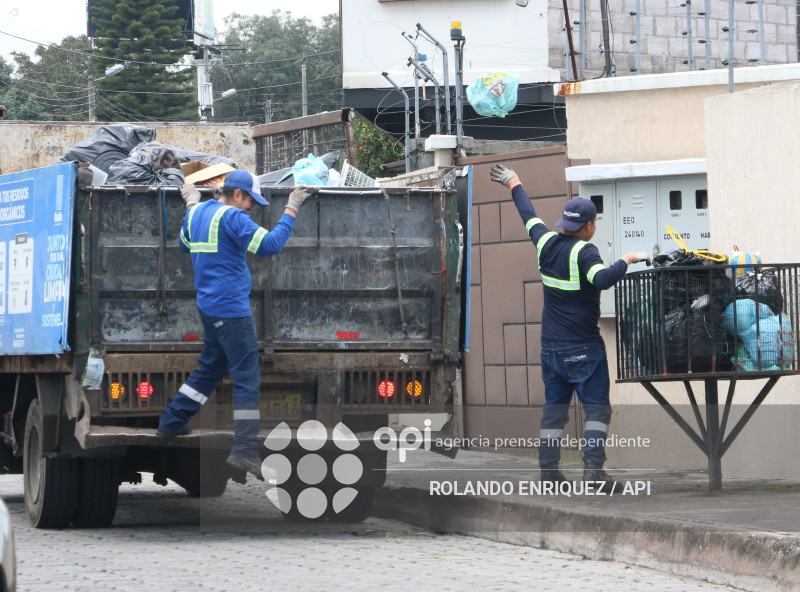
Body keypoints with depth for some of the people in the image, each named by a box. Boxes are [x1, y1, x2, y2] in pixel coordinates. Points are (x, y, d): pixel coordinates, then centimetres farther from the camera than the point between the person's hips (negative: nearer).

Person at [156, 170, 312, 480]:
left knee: (210, 367, 25)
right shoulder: (232, 217, -15)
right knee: (247, 378, -7)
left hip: (208, 306, 9)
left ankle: (171, 423, 28)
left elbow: (184, 244, 30)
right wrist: (291, 210, -13)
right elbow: (270, 245, -21)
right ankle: (245, 449, -11)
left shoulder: (197, 213, 11)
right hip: (230, 308, -9)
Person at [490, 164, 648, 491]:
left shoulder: (546, 242, 5)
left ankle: (548, 469, 9)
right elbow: (602, 279, -32)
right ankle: (593, 468, -15)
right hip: (583, 347, -7)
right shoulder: (583, 251, -15)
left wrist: (515, 185, 39)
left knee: (554, 408, 11)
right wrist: (626, 260, -19)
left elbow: (529, 217, 23)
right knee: (597, 408, -4)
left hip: (551, 346, 7)